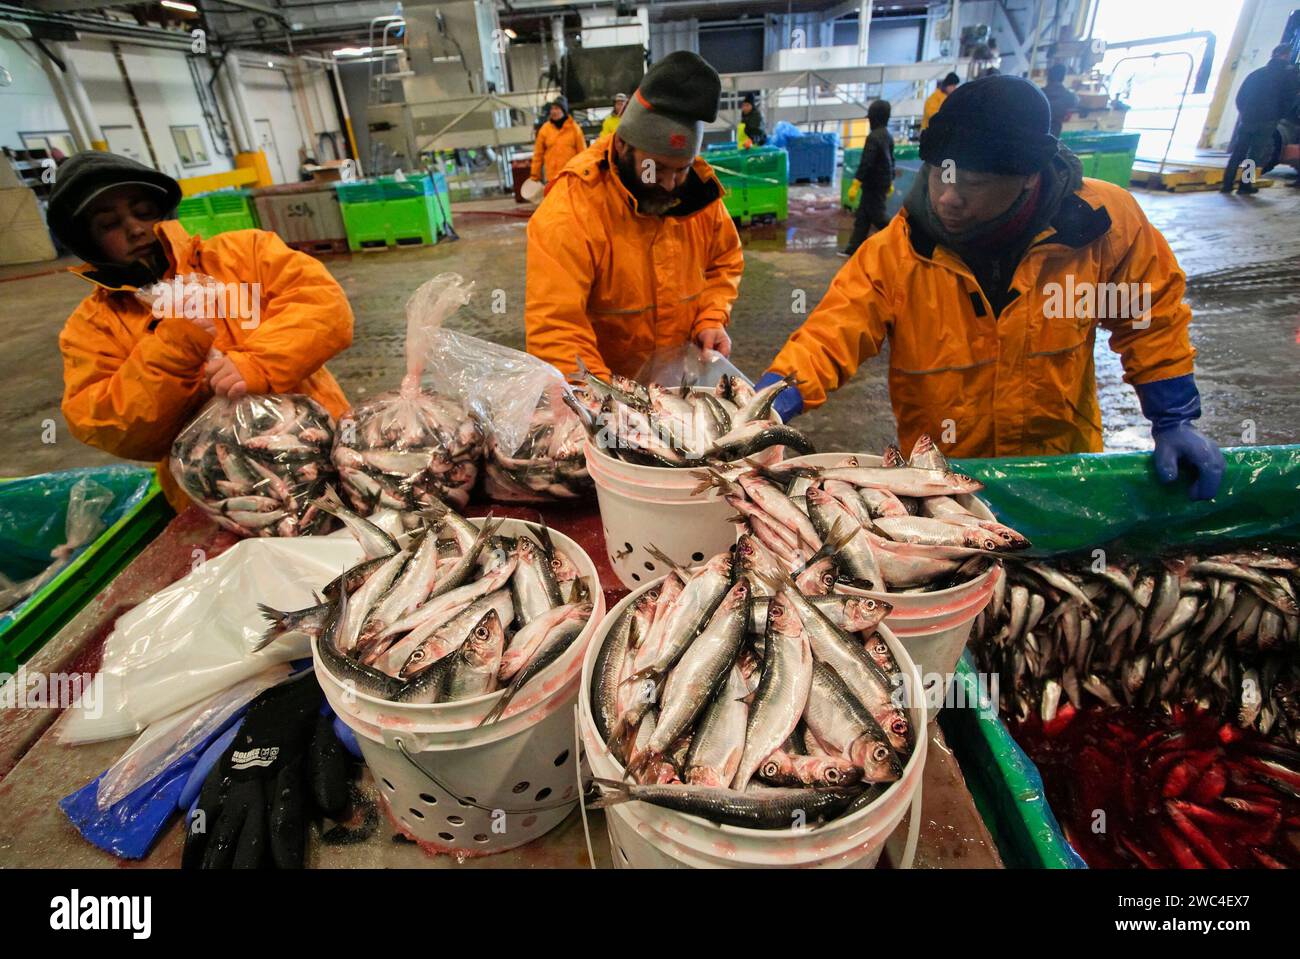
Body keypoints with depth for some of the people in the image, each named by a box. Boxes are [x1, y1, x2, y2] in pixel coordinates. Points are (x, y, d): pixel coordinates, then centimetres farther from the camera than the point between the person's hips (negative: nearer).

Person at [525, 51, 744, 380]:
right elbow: (555, 331, -27)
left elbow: (724, 263, 11)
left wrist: (711, 319, -6)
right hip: (603, 388, -2)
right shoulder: (567, 215, -22)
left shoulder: (698, 190, -5)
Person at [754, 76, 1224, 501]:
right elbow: (828, 338, -23)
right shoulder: (892, 253, -20)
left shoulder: (1103, 220, -15)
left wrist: (1174, 422, -3)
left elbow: (1152, 321, -2)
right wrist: (773, 400, -41)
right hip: (942, 480, -1)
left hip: (1064, 469, 2)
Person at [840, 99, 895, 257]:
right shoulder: (887, 136, 10)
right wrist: (890, 182, 26)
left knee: (876, 216, -2)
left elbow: (866, 163, -23)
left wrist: (855, 184, -22)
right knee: (862, 216, 10)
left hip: (874, 185, -9)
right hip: (882, 182, 9)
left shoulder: (873, 137, -19)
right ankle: (854, 248, 13)